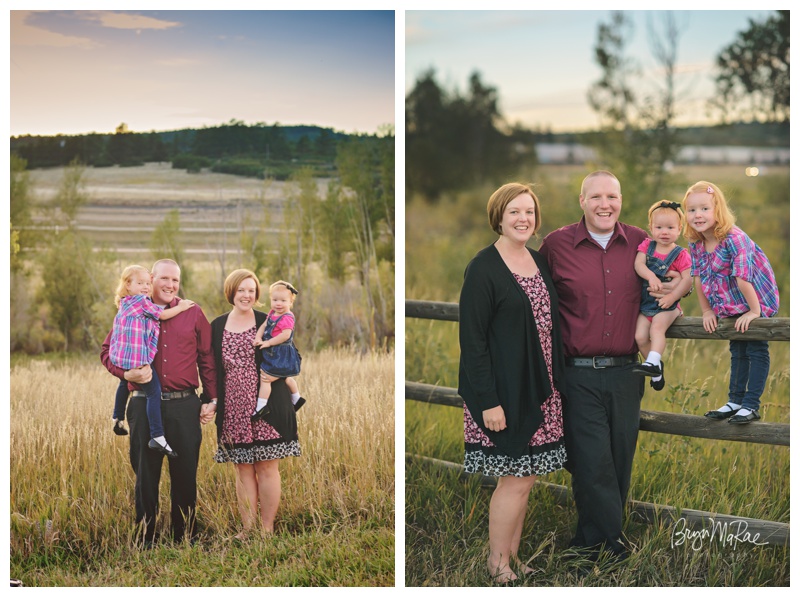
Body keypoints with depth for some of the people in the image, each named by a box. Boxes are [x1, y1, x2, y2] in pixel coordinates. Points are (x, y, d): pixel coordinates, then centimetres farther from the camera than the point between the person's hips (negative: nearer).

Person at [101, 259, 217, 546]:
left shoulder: (193, 313, 6)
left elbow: (207, 358, 10)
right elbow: (107, 350, 7)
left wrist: (211, 399, 5)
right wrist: (126, 372, -13)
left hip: (184, 406, 0)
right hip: (145, 407, 0)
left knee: (185, 476, 6)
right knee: (145, 475, 7)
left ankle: (186, 538, 18)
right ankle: (145, 540, 17)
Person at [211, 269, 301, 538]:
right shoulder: (217, 326, 9)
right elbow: (212, 369, 14)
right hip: (233, 411, 3)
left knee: (266, 467, 0)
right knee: (243, 469, 6)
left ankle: (267, 529, 7)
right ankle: (247, 529, 12)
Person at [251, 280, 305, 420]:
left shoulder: (287, 318, -21)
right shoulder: (272, 313, 6)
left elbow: (285, 335, -30)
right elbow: (263, 326, 5)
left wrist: (268, 343, -24)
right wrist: (258, 338, -13)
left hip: (280, 356, -10)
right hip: (273, 355, 10)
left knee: (265, 378, -11)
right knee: (286, 377, 27)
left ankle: (261, 407, -7)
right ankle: (296, 397, 45)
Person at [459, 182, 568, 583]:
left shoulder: (539, 262, 11)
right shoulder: (483, 268, -11)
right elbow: (471, 338, -14)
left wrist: (556, 381, 12)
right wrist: (488, 400, -18)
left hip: (539, 388, 7)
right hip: (505, 391, -7)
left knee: (526, 476, 10)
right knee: (515, 479, -3)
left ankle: (512, 556, 22)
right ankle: (498, 565, 11)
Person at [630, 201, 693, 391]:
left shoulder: (681, 255, -6)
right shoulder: (646, 246, 5)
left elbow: (687, 280, -13)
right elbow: (638, 264, -10)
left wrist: (672, 297, -23)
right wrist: (650, 276, -28)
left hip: (667, 305, -4)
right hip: (645, 303, 4)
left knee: (657, 327, -31)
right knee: (640, 336, -11)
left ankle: (652, 362, -37)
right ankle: (656, 368, 7)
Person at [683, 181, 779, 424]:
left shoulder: (734, 239, -31)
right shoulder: (695, 244, -9)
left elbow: (743, 278, -30)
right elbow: (698, 277, -1)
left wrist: (754, 311, -27)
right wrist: (707, 311, 0)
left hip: (758, 301, -7)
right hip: (731, 306, 7)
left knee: (756, 351, -1)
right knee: (737, 352, 17)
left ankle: (751, 406, 1)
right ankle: (735, 401, 25)